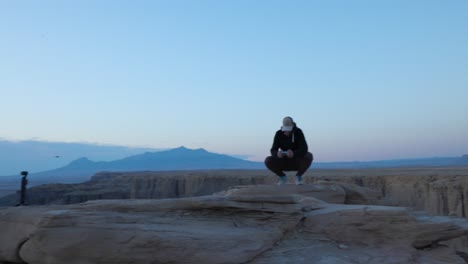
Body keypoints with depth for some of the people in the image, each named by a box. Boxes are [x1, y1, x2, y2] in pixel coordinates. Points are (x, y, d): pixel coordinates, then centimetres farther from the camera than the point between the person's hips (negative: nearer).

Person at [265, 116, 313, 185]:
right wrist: (277, 154, -44)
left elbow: (304, 149, -30)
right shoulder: (278, 134, -14)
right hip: (285, 162, 2)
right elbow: (273, 151, -18)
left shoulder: (298, 132, -20)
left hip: (297, 162, -1)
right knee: (268, 161, -26)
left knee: (309, 156, -34)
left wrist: (293, 153, -51)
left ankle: (298, 176, -7)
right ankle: (283, 177, 1)